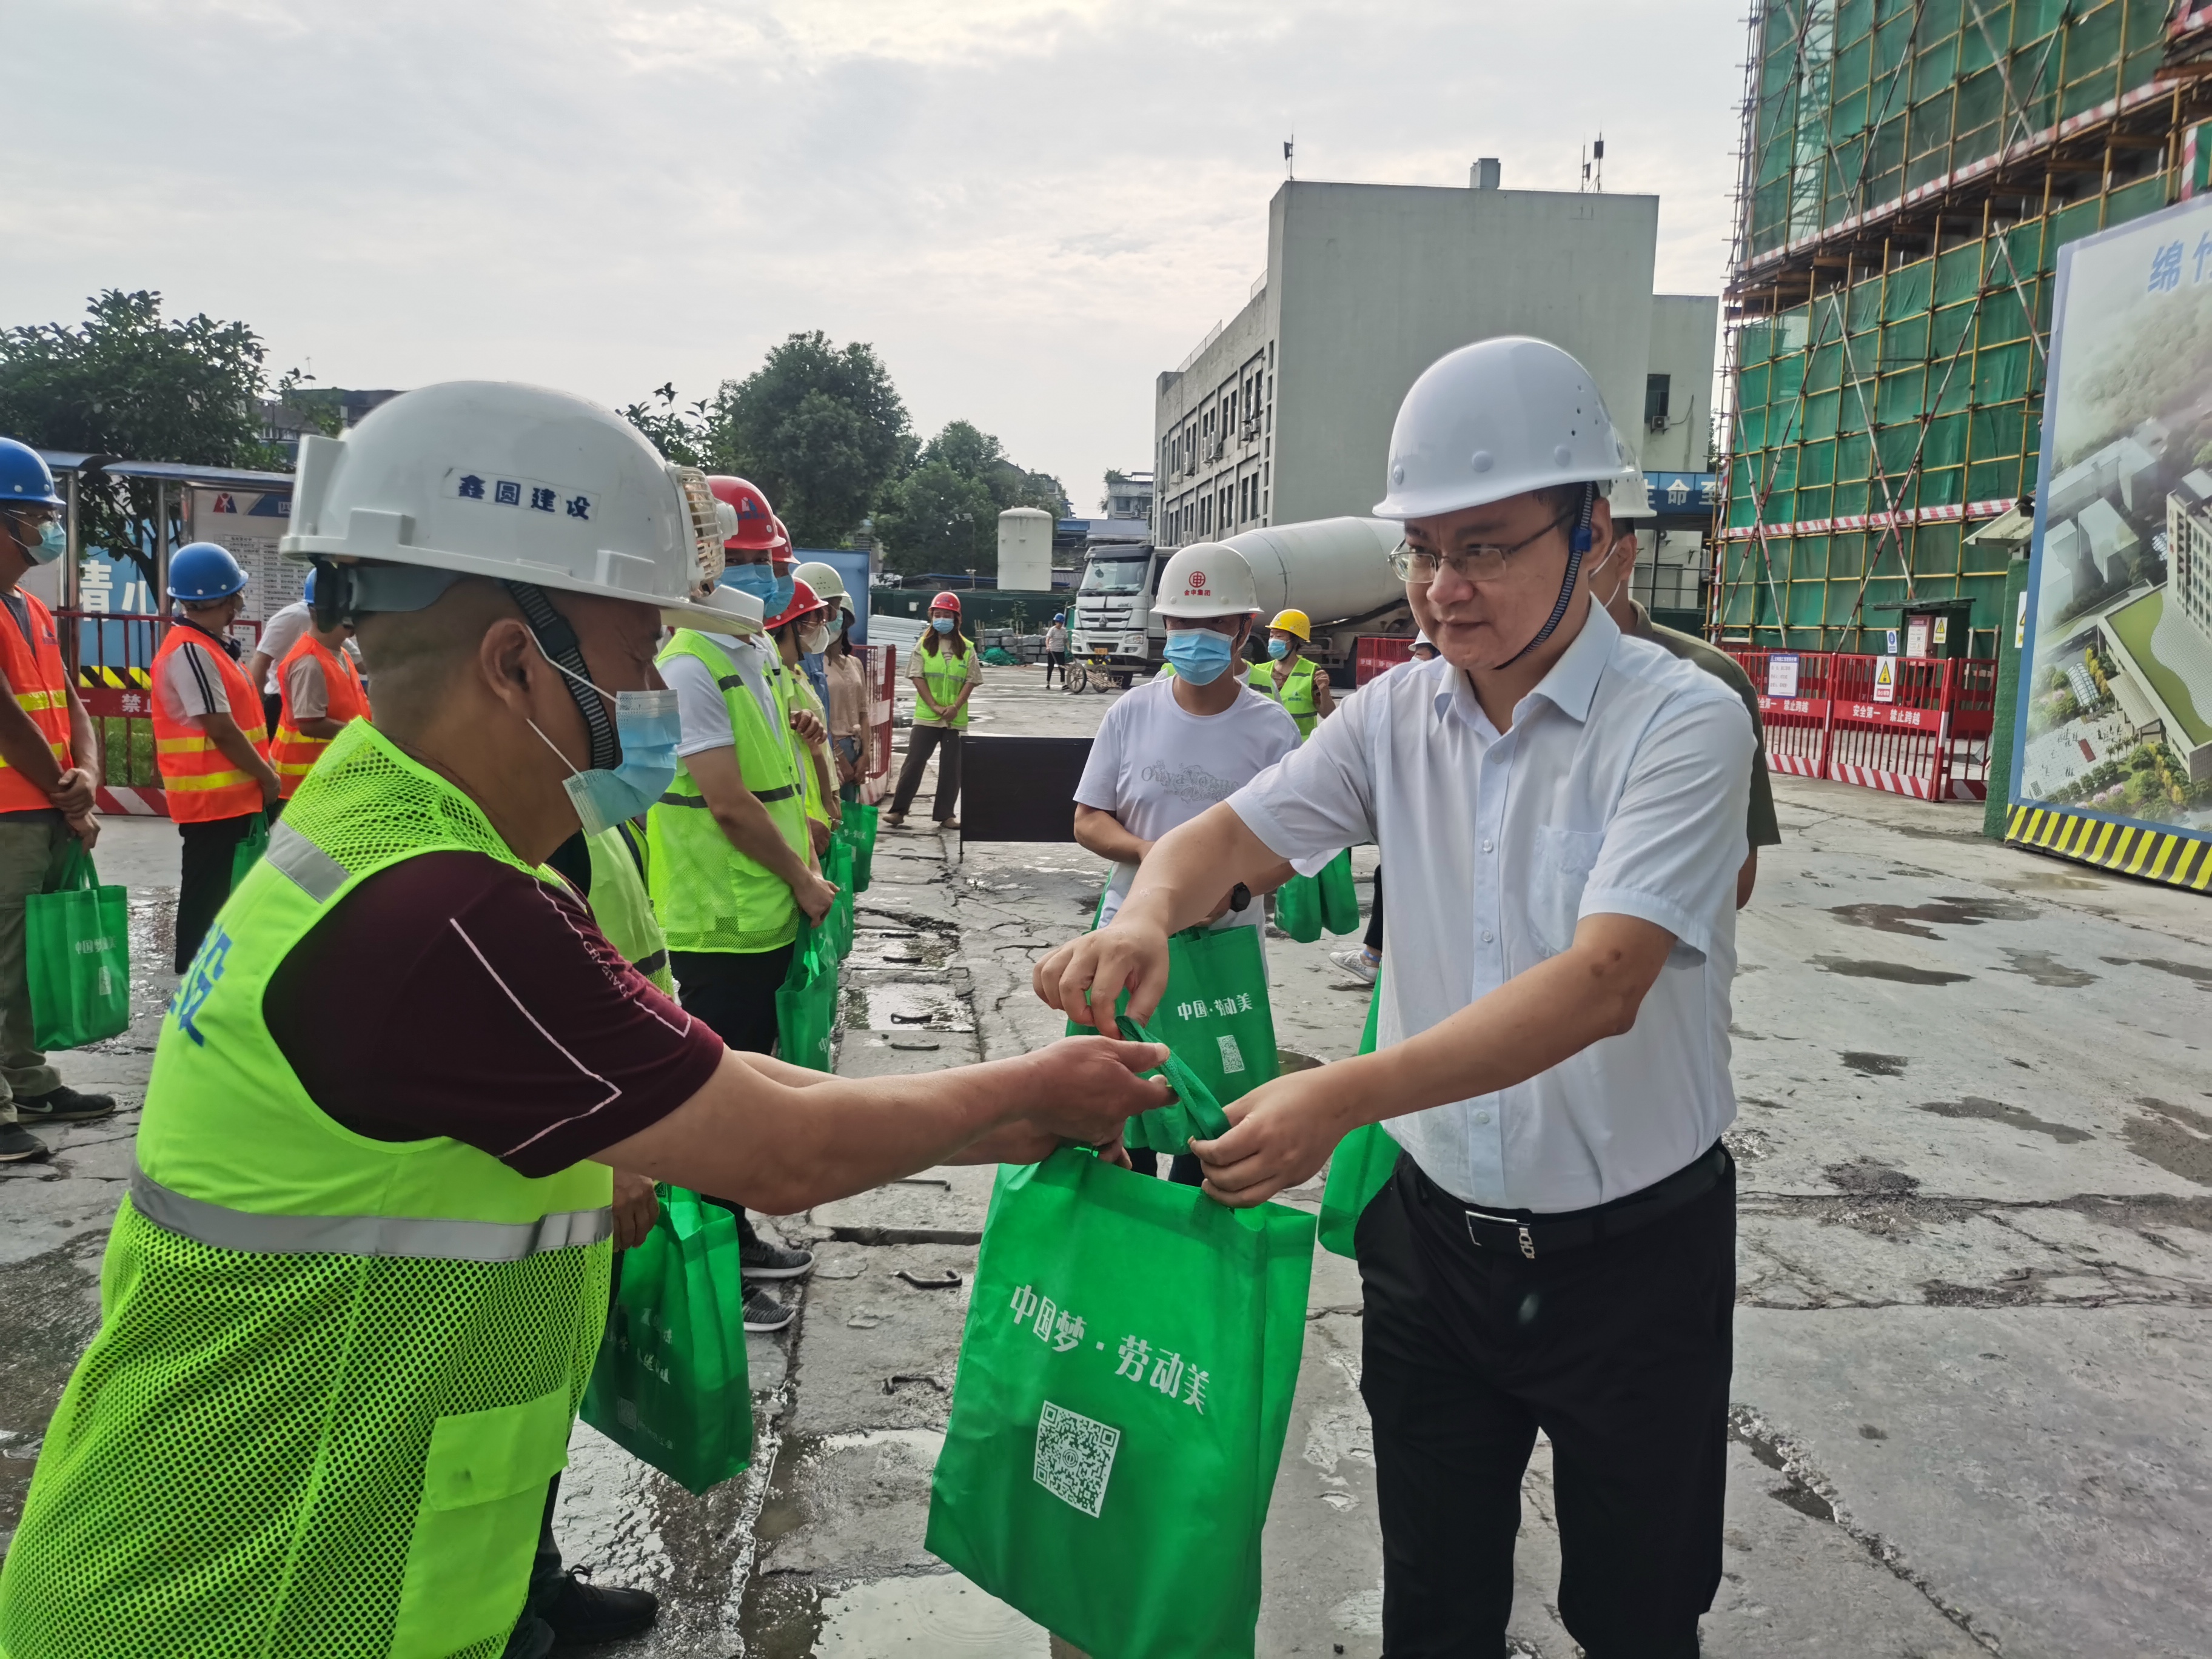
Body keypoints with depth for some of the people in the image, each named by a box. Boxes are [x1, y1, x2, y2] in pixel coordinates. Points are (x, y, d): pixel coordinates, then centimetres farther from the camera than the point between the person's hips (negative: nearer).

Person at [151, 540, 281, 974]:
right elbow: (221, 730, -20)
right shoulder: (190, 651, -18)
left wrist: (262, 772, 12)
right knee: (207, 897, -2)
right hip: (211, 799, -10)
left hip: (231, 796, 10)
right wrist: (267, 777, -10)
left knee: (222, 892, 16)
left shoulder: (209, 645, 13)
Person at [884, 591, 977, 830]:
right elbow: (918, 678, -3)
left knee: (951, 767, 3)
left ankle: (945, 815, 10)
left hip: (956, 719, 1)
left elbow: (971, 681, 1)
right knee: (914, 762, -3)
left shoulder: (967, 648, 4)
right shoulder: (923, 646, 3)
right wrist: (935, 706, -13)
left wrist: (956, 707, -12)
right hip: (926, 717, -1)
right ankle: (898, 810, 3)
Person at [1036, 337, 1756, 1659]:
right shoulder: (1399, 717, 0)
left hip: (1634, 1252, -3)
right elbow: (1230, 835, 0)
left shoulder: (1683, 722, -17)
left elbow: (1603, 984, -29)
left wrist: (1345, 1096, -40)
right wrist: (1147, 912, -25)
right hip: (1437, 1235, 4)